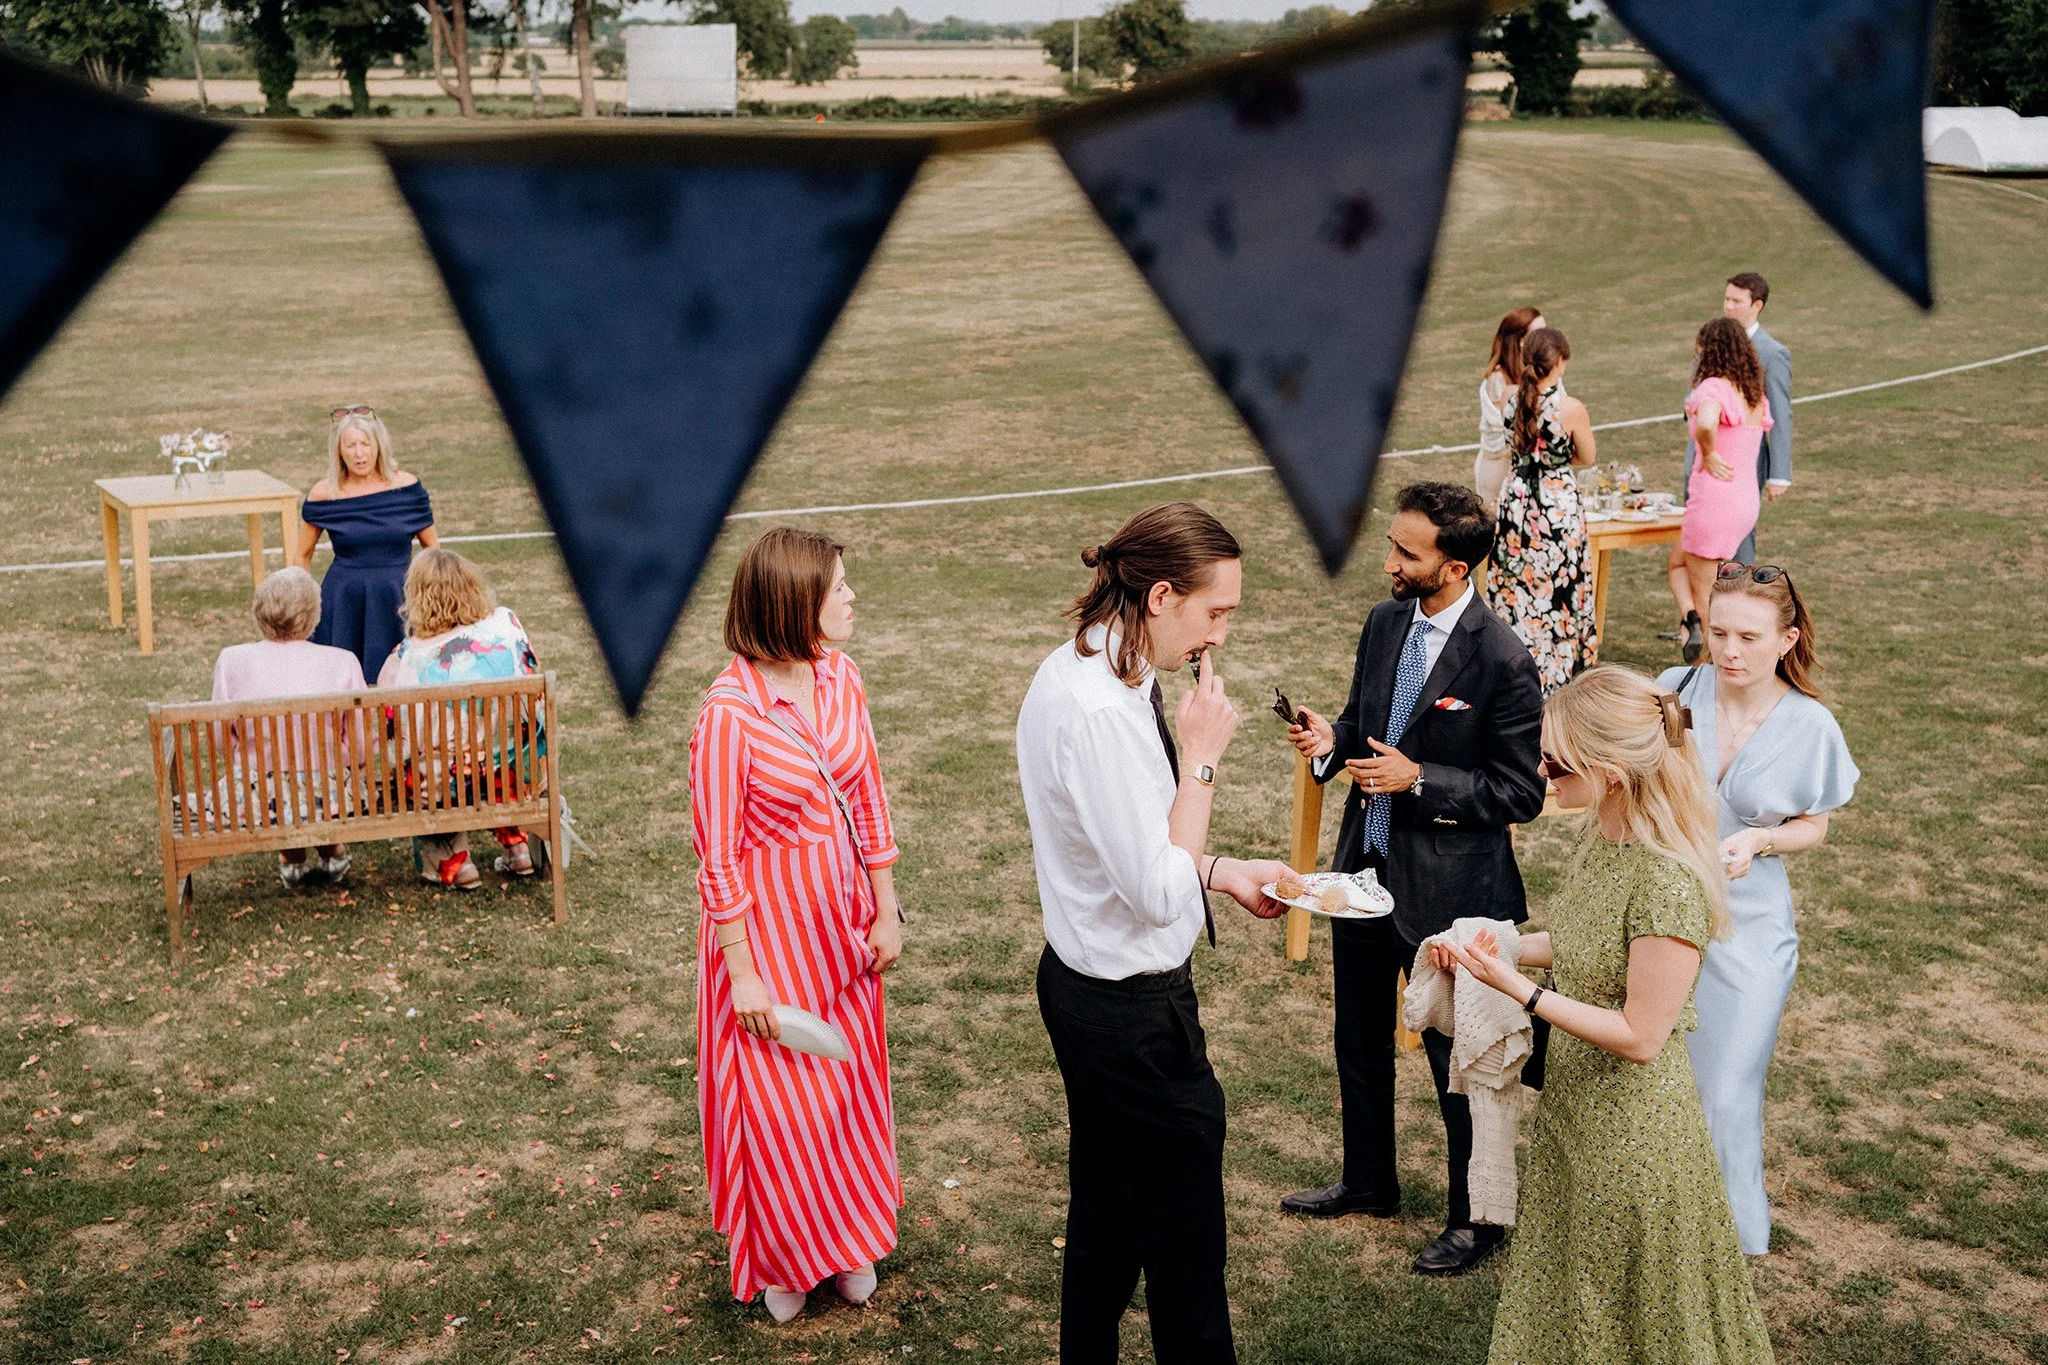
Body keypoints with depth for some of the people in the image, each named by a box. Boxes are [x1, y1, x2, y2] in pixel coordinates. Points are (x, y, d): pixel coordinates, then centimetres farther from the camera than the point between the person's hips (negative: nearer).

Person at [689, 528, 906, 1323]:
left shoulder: (841, 679, -4)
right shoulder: (730, 710, -22)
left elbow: (869, 802, 6)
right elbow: (718, 855, -17)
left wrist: (885, 913, 7)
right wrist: (743, 973, -14)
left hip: (840, 919, 6)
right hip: (767, 925, -6)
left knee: (848, 1079, 17)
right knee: (777, 1097, 9)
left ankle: (846, 1239, 39)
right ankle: (779, 1261, 32)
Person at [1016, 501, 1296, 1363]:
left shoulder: (1078, 673, 3)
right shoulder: (1100, 711, -28)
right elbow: (1159, 893, -26)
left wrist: (1225, 872, 9)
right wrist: (1201, 755, -19)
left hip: (1086, 989, 10)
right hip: (1135, 1012, -10)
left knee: (1103, 1212, 24)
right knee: (1184, 1238, 6)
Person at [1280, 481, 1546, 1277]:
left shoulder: (1502, 661, -20)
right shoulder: (1384, 624, 0)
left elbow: (1521, 794, -16)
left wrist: (1418, 779, -24)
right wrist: (1331, 740, -8)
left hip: (1446, 889, -7)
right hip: (1365, 867, 7)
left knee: (1456, 1060, 8)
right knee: (1359, 1040, 22)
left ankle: (1476, 1218, 29)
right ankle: (1368, 1183, 44)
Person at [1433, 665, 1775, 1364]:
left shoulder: (1669, 882, -31)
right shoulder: (1604, 836, -4)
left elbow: (1639, 1037, -26)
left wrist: (1516, 987, -26)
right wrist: (1497, 946, 0)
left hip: (1632, 1131, -8)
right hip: (1573, 1104, 8)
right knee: (1567, 1300, 26)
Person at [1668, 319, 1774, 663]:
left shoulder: (1714, 387, -16)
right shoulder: (1754, 393, 11)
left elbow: (1706, 424, -38)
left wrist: (1708, 455, -19)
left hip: (1714, 502, -9)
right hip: (1746, 502, 9)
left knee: (1703, 595, 6)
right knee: (1679, 563, 21)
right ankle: (1693, 623, 11)